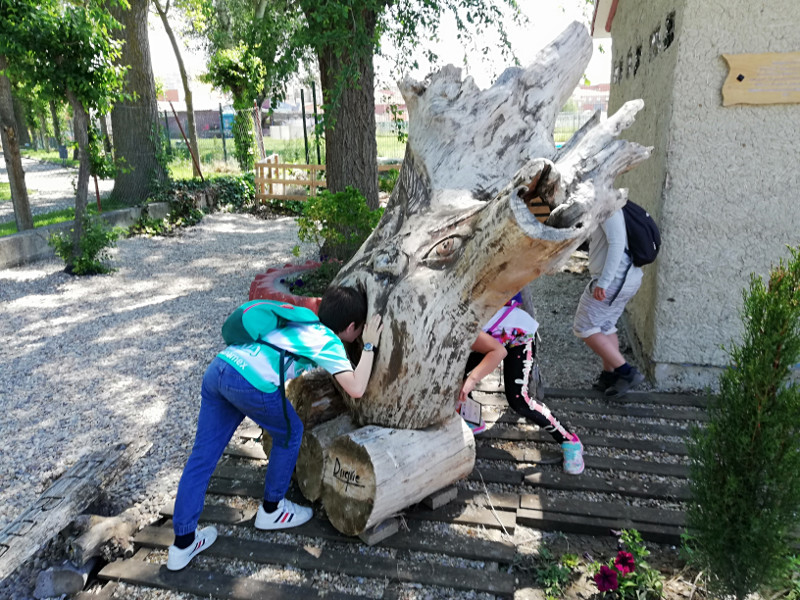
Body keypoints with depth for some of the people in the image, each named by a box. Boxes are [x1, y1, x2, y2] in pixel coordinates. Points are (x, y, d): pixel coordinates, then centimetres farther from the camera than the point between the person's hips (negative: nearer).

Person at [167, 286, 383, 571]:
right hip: (249, 383, -7)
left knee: (201, 457, 14)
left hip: (217, 367, 8)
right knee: (290, 433, 18)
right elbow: (356, 389, -7)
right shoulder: (329, 342, 5)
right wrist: (369, 347, 6)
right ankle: (271, 510, 32)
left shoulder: (305, 324, 25)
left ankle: (183, 543, 23)